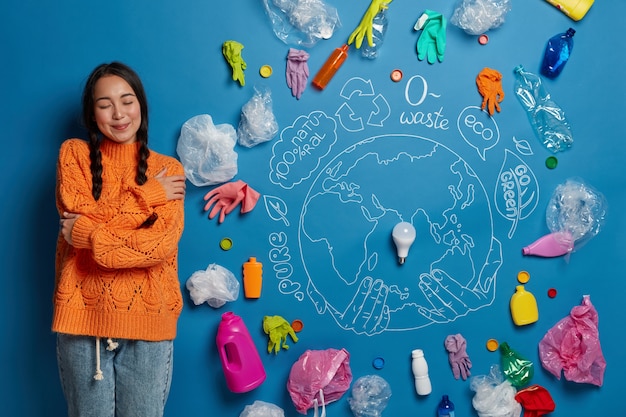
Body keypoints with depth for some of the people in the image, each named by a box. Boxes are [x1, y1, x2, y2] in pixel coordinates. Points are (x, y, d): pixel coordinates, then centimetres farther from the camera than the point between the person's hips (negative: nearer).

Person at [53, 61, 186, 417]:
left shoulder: (169, 169, 3)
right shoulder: (74, 153, 5)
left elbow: (163, 243, -10)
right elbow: (77, 217, -9)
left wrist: (90, 235, -13)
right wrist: (146, 195, -9)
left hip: (147, 320, 0)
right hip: (82, 314, 1)